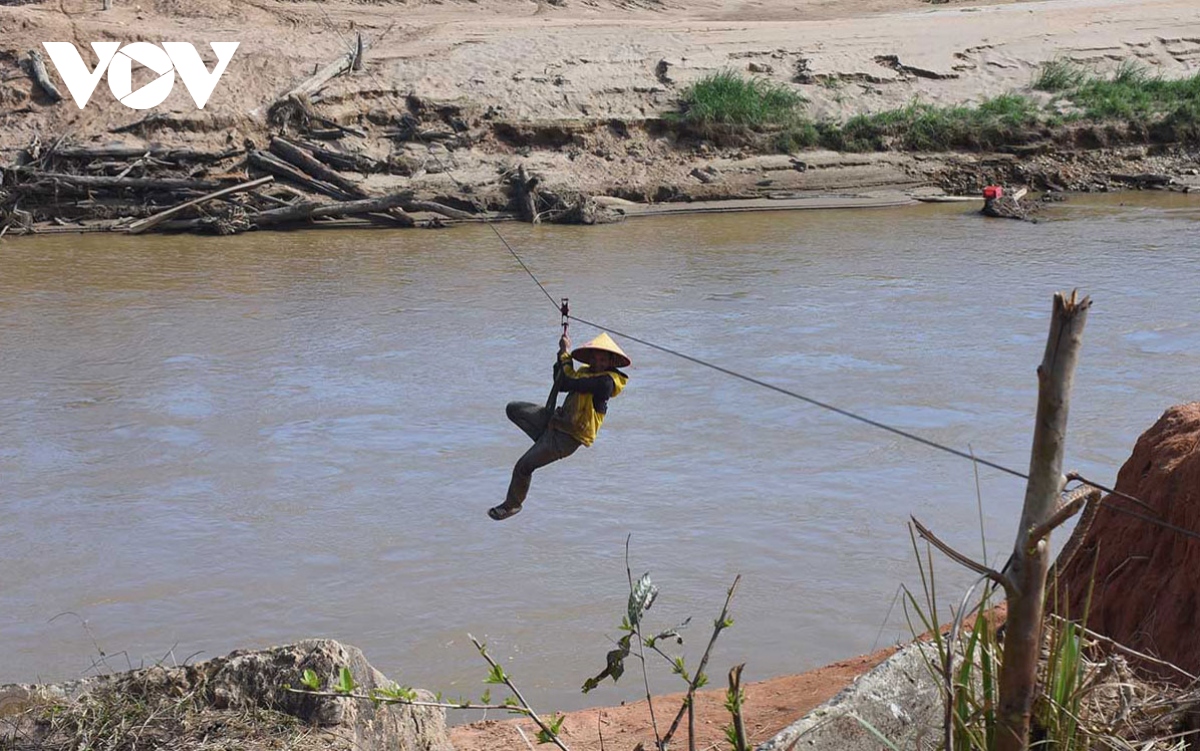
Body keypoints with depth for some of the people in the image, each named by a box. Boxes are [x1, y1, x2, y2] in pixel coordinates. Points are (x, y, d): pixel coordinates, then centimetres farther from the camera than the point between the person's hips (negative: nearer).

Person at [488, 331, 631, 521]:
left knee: (523, 466, -5)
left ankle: (512, 504, 19)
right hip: (557, 420, 9)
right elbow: (560, 384, 16)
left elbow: (570, 383, -27)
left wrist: (566, 354, -13)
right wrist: (562, 355, 4)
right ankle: (545, 441, 6)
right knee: (513, 409, 8)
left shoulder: (606, 381, -22)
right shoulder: (586, 371, 8)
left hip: (568, 438, -9)